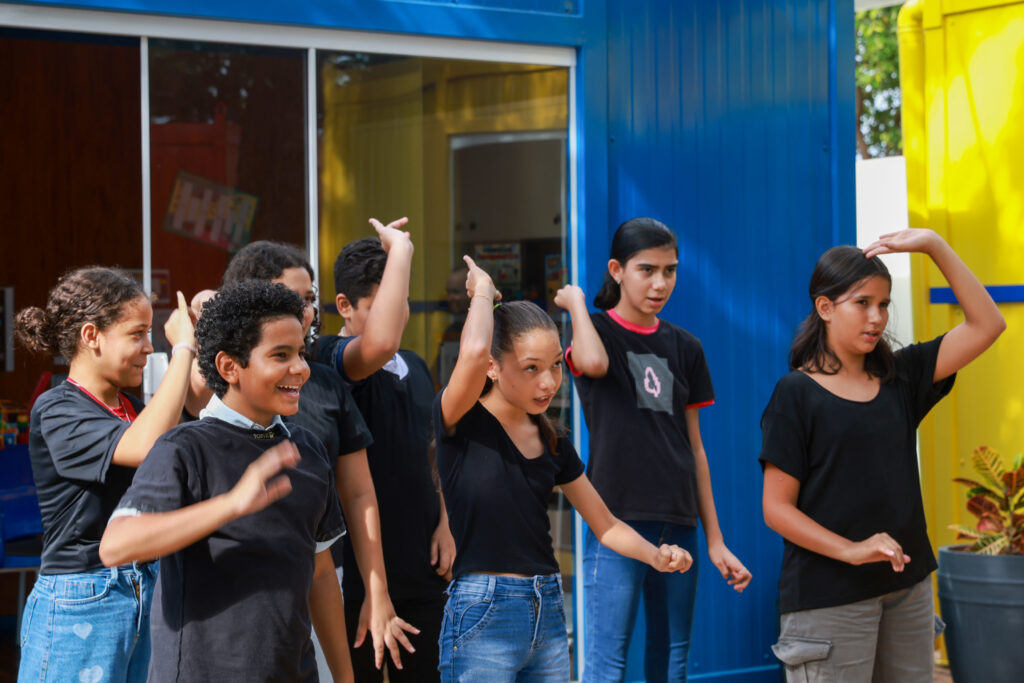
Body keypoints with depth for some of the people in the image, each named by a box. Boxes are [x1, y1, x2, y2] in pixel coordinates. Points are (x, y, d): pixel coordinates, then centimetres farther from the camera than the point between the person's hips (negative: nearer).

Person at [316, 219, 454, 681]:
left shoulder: (416, 369, 13)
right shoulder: (333, 359, -12)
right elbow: (380, 344, -36)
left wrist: (444, 523, 8)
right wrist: (400, 250, -27)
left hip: (421, 566, 7)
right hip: (359, 569, -7)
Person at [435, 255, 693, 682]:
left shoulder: (552, 442, 11)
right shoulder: (459, 425, -8)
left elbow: (605, 525, 17)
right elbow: (473, 352, -29)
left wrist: (655, 555, -2)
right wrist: (482, 291, -10)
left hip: (548, 616, 7)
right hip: (482, 618, -7)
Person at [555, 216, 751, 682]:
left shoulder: (684, 347, 13)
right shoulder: (596, 329, 0)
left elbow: (694, 448, 14)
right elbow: (593, 362, -27)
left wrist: (716, 540, 11)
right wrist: (575, 301, -8)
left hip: (678, 525, 5)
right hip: (617, 521, -5)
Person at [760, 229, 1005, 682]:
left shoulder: (900, 376, 9)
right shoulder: (796, 394, -5)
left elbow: (986, 325, 3)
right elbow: (777, 508, -9)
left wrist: (934, 246, -4)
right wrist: (850, 550, -23)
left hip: (908, 587, 5)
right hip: (829, 595, -5)